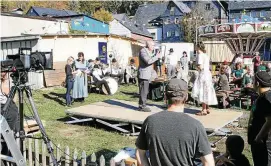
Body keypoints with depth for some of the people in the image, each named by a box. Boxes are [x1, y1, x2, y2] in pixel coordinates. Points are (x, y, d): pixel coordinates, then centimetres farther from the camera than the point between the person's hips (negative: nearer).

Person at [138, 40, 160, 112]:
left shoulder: (148, 52, 20)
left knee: (145, 91, 15)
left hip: (147, 75, 11)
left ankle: (142, 105, 23)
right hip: (143, 75, -11)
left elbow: (151, 60, 20)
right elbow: (148, 61, -25)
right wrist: (156, 57, -17)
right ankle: (142, 106, -1)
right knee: (143, 91, -6)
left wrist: (155, 55, 8)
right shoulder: (143, 51, -13)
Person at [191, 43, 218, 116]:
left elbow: (200, 67, -18)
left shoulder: (200, 55, -12)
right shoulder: (206, 55, 15)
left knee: (202, 92, -6)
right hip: (208, 73, 9)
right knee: (206, 91, 14)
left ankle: (204, 110, -4)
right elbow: (208, 66, 15)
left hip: (203, 74, -9)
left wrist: (197, 66, 1)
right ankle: (207, 109, 21)